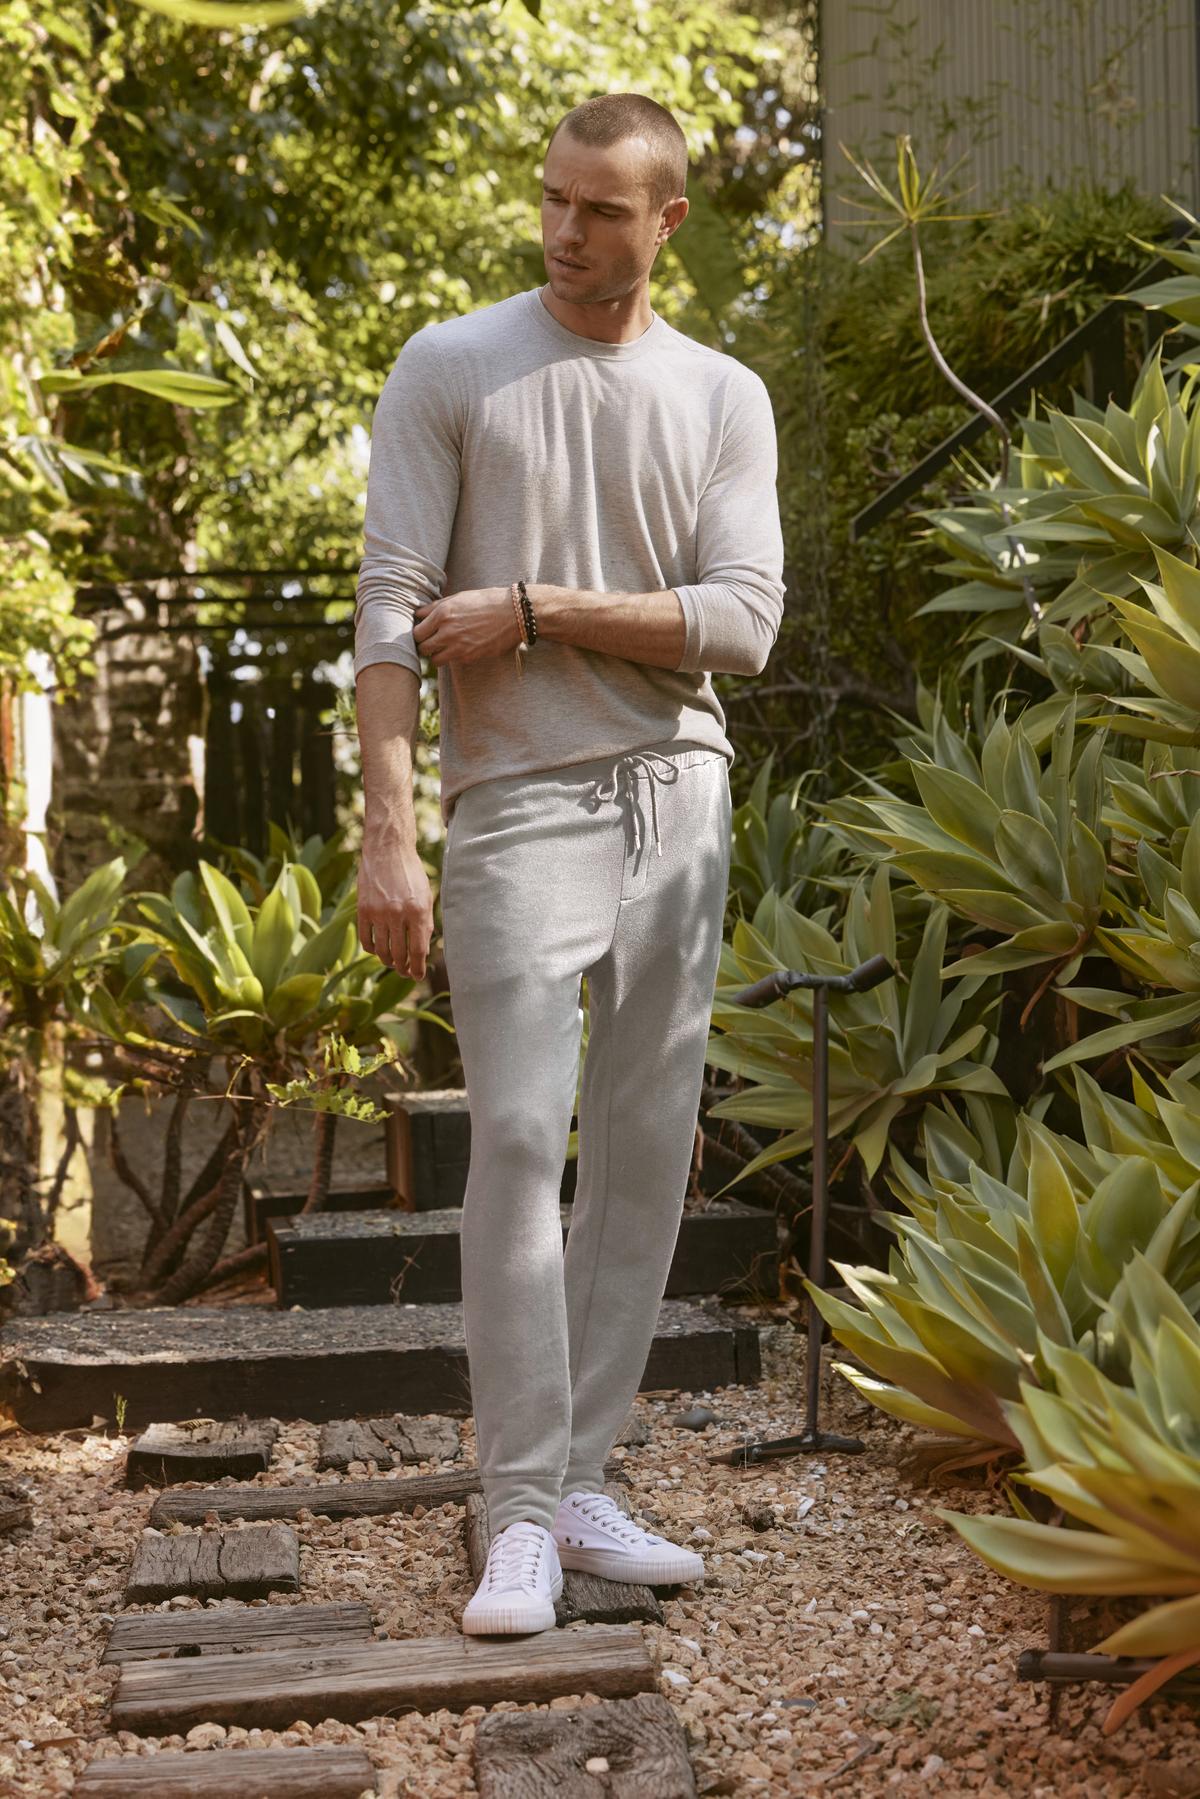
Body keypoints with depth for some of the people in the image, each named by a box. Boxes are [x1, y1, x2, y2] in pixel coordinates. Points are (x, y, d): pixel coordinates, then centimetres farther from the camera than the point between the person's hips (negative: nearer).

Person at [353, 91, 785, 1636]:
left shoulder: (725, 399, 10)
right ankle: (521, 1512, -3)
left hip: (681, 801, 4)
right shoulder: (450, 369, 3)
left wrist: (533, 607, -10)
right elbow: (391, 610, -5)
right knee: (519, 1141, -10)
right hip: (525, 802, -3)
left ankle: (580, 1482, 14)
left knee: (646, 1149, 4)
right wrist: (388, 834, -14)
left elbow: (741, 626, -2)